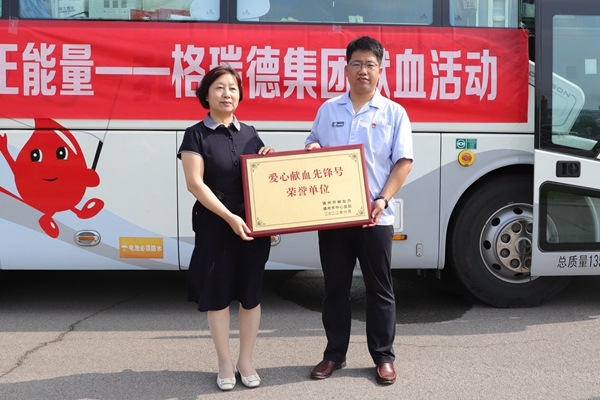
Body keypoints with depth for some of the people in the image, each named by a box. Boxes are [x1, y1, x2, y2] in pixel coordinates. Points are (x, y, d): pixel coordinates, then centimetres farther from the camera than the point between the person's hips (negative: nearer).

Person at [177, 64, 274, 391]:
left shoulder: (250, 134, 11)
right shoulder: (196, 135, -2)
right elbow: (195, 183, -11)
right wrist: (230, 217, -18)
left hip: (254, 225, 4)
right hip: (214, 226, -3)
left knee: (250, 292, 8)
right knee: (217, 294, 4)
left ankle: (245, 361, 21)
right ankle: (225, 364, 18)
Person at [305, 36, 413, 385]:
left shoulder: (394, 113, 2)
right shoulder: (328, 110, 9)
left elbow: (404, 162, -3)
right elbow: (313, 150, 17)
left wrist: (383, 199, -16)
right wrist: (312, 150, -8)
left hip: (375, 218, -2)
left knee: (380, 289, 6)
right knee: (335, 287, 11)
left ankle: (384, 356, 20)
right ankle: (335, 354, 24)